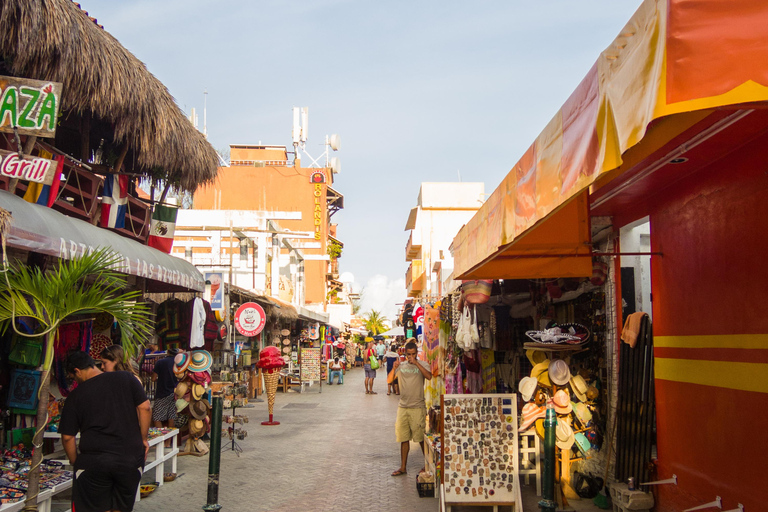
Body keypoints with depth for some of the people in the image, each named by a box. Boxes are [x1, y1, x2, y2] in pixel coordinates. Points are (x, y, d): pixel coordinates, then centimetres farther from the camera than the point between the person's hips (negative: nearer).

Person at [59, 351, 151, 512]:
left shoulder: (76, 395, 2)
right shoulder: (126, 378, 3)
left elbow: (67, 437, 3)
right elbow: (145, 407, -2)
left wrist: (75, 462, 16)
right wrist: (143, 439, 7)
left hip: (92, 462, -1)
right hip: (131, 457, 2)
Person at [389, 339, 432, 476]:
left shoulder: (422, 365, -1)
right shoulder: (401, 366, 9)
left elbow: (429, 376, -21)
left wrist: (416, 363, -24)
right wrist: (393, 368, -16)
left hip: (418, 407, -4)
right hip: (403, 407, 4)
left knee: (421, 438, 2)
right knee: (404, 438, 9)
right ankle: (403, 467, 17)